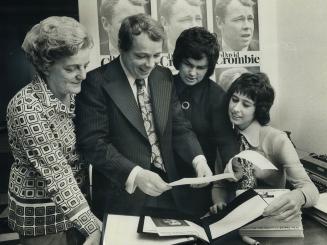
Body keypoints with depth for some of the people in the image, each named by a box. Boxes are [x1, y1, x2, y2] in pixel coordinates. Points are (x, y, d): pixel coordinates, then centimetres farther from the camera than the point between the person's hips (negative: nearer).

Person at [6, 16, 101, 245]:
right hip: (42, 216, -6)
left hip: (74, 203, 6)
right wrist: (92, 226, -27)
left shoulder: (71, 93, -2)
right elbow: (55, 174, -27)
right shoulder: (27, 107, -24)